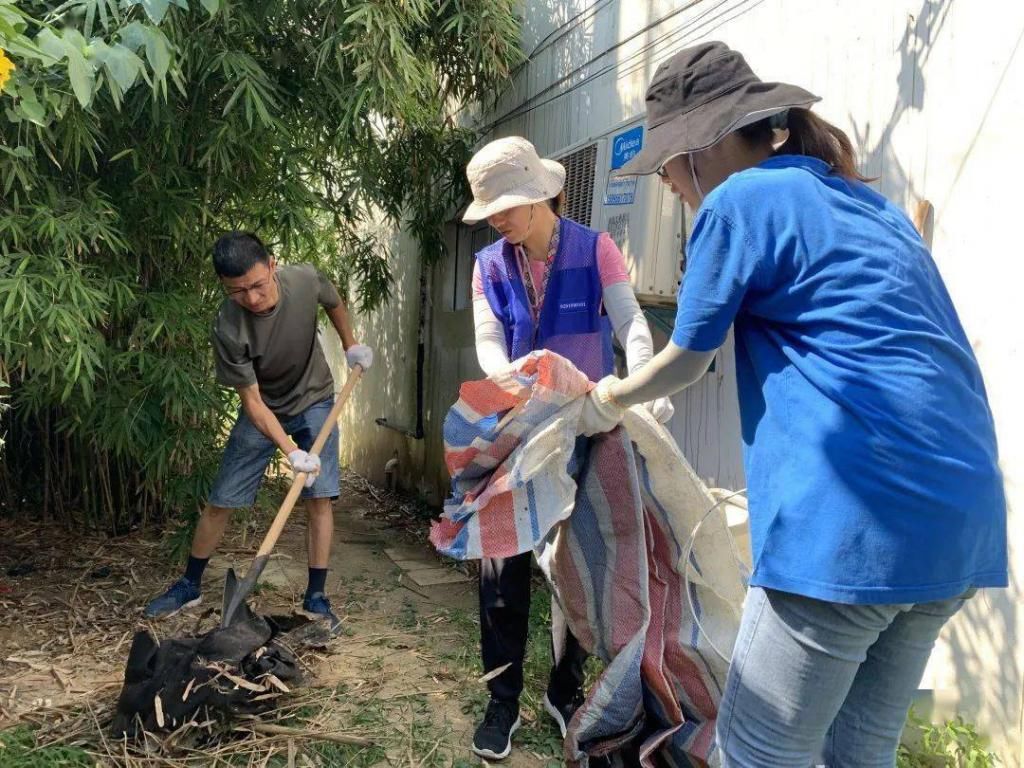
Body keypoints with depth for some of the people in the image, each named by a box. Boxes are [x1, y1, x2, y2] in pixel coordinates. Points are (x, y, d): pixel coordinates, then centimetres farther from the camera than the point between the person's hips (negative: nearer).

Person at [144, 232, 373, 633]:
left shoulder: (305, 279, -25)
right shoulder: (228, 329, -31)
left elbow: (334, 302, 2)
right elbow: (253, 402, -25)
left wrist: (351, 346, 10)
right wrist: (292, 452, -34)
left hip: (314, 401, 1)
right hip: (263, 412, -1)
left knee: (319, 497, -9)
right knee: (220, 502, 3)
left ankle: (316, 597, 0)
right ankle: (189, 585, 23)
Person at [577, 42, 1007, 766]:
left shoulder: (742, 199, -2)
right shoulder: (873, 205, 21)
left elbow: (685, 360, 6)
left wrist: (605, 401, 25)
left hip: (856, 520, -9)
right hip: (964, 518, 9)